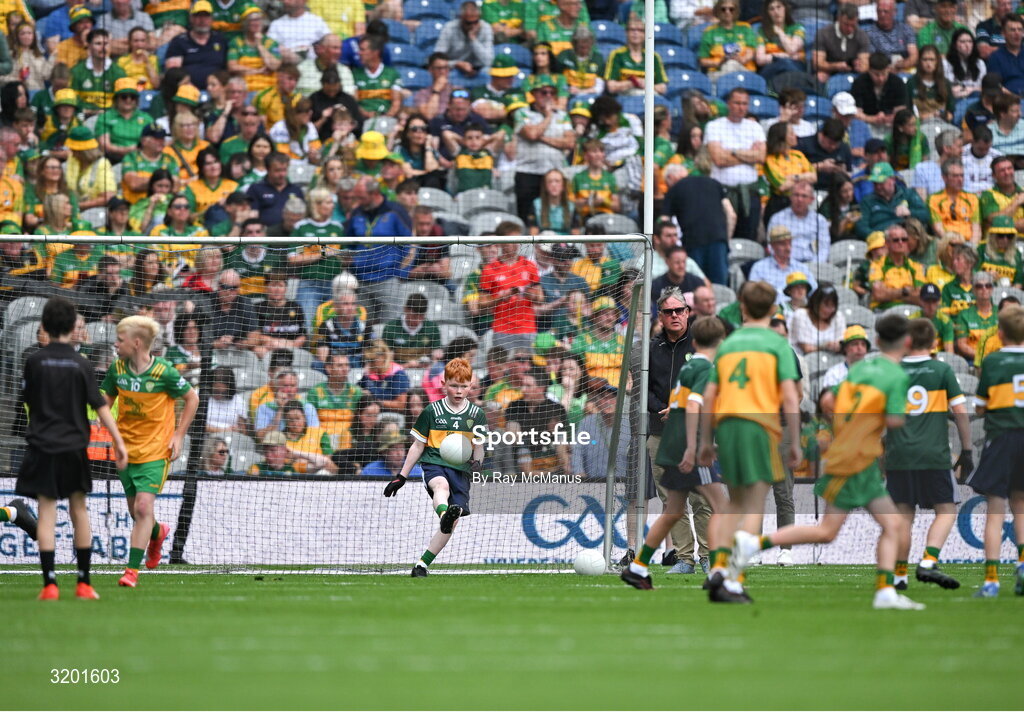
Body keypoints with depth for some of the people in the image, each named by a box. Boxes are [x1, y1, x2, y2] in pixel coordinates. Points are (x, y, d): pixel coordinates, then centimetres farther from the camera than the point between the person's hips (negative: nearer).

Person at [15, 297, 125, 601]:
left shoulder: (34, 362, -2)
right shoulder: (81, 364, -2)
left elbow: (27, 401, 9)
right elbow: (100, 406, -5)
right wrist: (119, 442, -2)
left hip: (42, 447, -1)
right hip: (74, 447, 1)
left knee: (47, 513, -2)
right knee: (79, 510, 11)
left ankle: (49, 583, -12)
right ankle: (84, 583, 14)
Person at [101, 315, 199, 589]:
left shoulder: (164, 372, -15)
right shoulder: (116, 369, -3)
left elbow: (192, 398, -1)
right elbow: (107, 398, 14)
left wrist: (179, 435, -5)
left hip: (156, 450, -5)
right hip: (126, 449, 5)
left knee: (143, 507, -17)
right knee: (135, 510, 15)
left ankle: (132, 569, -12)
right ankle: (158, 533, 50)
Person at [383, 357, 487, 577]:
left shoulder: (477, 414, 9)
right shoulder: (432, 411, 5)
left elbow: (479, 447, 9)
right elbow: (418, 446, 11)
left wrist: (477, 463, -15)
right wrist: (402, 477, 10)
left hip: (460, 470, 2)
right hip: (433, 464, -2)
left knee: (452, 522, -11)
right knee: (441, 485, -38)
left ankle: (422, 565, -2)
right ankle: (444, 514, -71)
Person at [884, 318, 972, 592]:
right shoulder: (942, 370, 1)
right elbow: (960, 411, -1)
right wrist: (966, 451, 7)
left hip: (899, 456, 2)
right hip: (934, 456, -2)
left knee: (903, 515, 8)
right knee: (946, 511, 6)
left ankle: (899, 575, 7)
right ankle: (928, 563, -12)